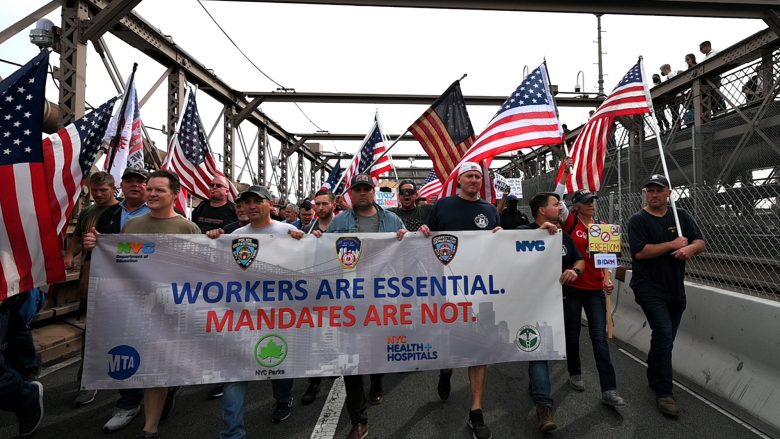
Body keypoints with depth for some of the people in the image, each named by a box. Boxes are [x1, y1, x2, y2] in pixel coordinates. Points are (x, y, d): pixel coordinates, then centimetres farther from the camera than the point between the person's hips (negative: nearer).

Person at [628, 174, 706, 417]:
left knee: (666, 337, 14)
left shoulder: (681, 216, 8)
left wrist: (690, 248, -19)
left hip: (676, 288, 5)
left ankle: (654, 378, 34)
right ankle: (664, 393, -5)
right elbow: (640, 252, -15)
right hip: (649, 287, -5)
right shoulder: (638, 220, -5)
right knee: (664, 333, -14)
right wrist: (673, 244, -13)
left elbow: (700, 242, 2)